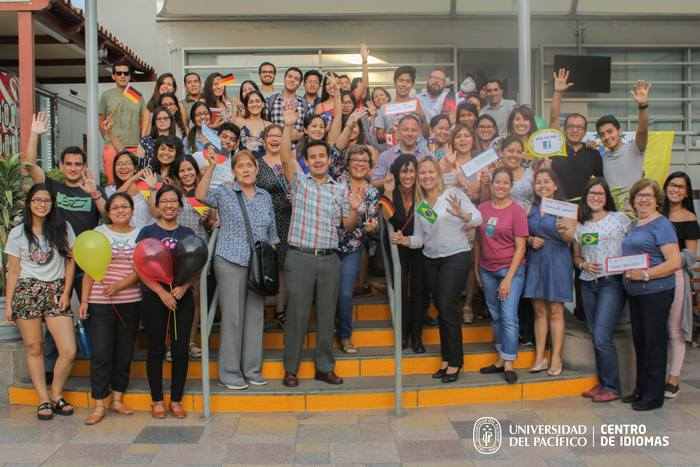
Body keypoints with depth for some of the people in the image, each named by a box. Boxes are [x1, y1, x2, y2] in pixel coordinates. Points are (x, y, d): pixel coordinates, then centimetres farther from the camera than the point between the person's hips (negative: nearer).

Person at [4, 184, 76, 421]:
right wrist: (8, 303, 3)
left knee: (69, 351, -6)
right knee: (34, 349, 4)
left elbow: (70, 262, 7)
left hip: (56, 292, 1)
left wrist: (66, 293, -1)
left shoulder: (63, 228, 5)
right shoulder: (17, 233, 4)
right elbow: (13, 271, 6)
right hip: (27, 292, 0)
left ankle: (56, 396, 16)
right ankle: (44, 400, 17)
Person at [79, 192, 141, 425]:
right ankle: (99, 404, 6)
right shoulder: (98, 232, 3)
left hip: (130, 301, 2)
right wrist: (84, 299, -3)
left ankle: (118, 399, 21)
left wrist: (119, 285, -18)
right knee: (101, 353, -3)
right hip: (100, 302, -2)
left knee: (125, 351, 9)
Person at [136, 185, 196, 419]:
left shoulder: (188, 233, 9)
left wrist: (183, 287, -12)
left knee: (181, 349, 4)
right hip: (154, 297, -2)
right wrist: (162, 292, -14)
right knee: (156, 349, 4)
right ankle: (157, 400, 17)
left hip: (183, 297, 2)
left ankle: (176, 400, 16)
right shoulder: (147, 232, 2)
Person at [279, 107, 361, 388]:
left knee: (326, 315, 9)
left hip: (329, 259, 3)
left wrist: (354, 209, -9)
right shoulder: (299, 181, 4)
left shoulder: (340, 189, 11)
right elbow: (286, 157, -12)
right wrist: (288, 126, -22)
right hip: (300, 258, -2)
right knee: (297, 314, 2)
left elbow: (348, 226, 11)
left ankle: (324, 367, 21)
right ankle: (290, 368, 14)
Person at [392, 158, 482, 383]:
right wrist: (404, 240, -11)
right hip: (431, 259, 6)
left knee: (448, 307, -9)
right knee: (441, 309, 10)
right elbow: (419, 238, 8)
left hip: (456, 256, -6)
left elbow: (478, 218, -12)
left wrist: (462, 215, -32)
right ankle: (446, 358, 21)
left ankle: (455, 361, 3)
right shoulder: (419, 204, 10)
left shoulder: (454, 193, -6)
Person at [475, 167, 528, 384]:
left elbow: (520, 247, -10)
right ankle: (501, 359, 22)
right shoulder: (482, 208, 3)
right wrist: (476, 268, 9)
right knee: (495, 316, 11)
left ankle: (509, 364, 2)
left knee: (509, 316, -7)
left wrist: (508, 278, -14)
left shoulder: (517, 211, -8)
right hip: (487, 270, 4)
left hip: (510, 270, -4)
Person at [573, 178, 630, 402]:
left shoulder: (620, 219, -1)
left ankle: (612, 387, 4)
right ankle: (603, 382, 23)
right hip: (588, 284, 5)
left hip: (612, 283, -5)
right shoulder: (581, 225, 12)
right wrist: (584, 265, -3)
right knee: (596, 337, 11)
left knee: (602, 337, -10)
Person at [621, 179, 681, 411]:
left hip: (656, 292, -8)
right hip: (634, 293, 8)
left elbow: (674, 263, -18)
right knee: (639, 340, 15)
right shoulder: (634, 225, 13)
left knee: (654, 342, 1)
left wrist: (645, 274, -24)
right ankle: (641, 389, 27)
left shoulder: (661, 225, -11)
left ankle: (654, 395, 12)